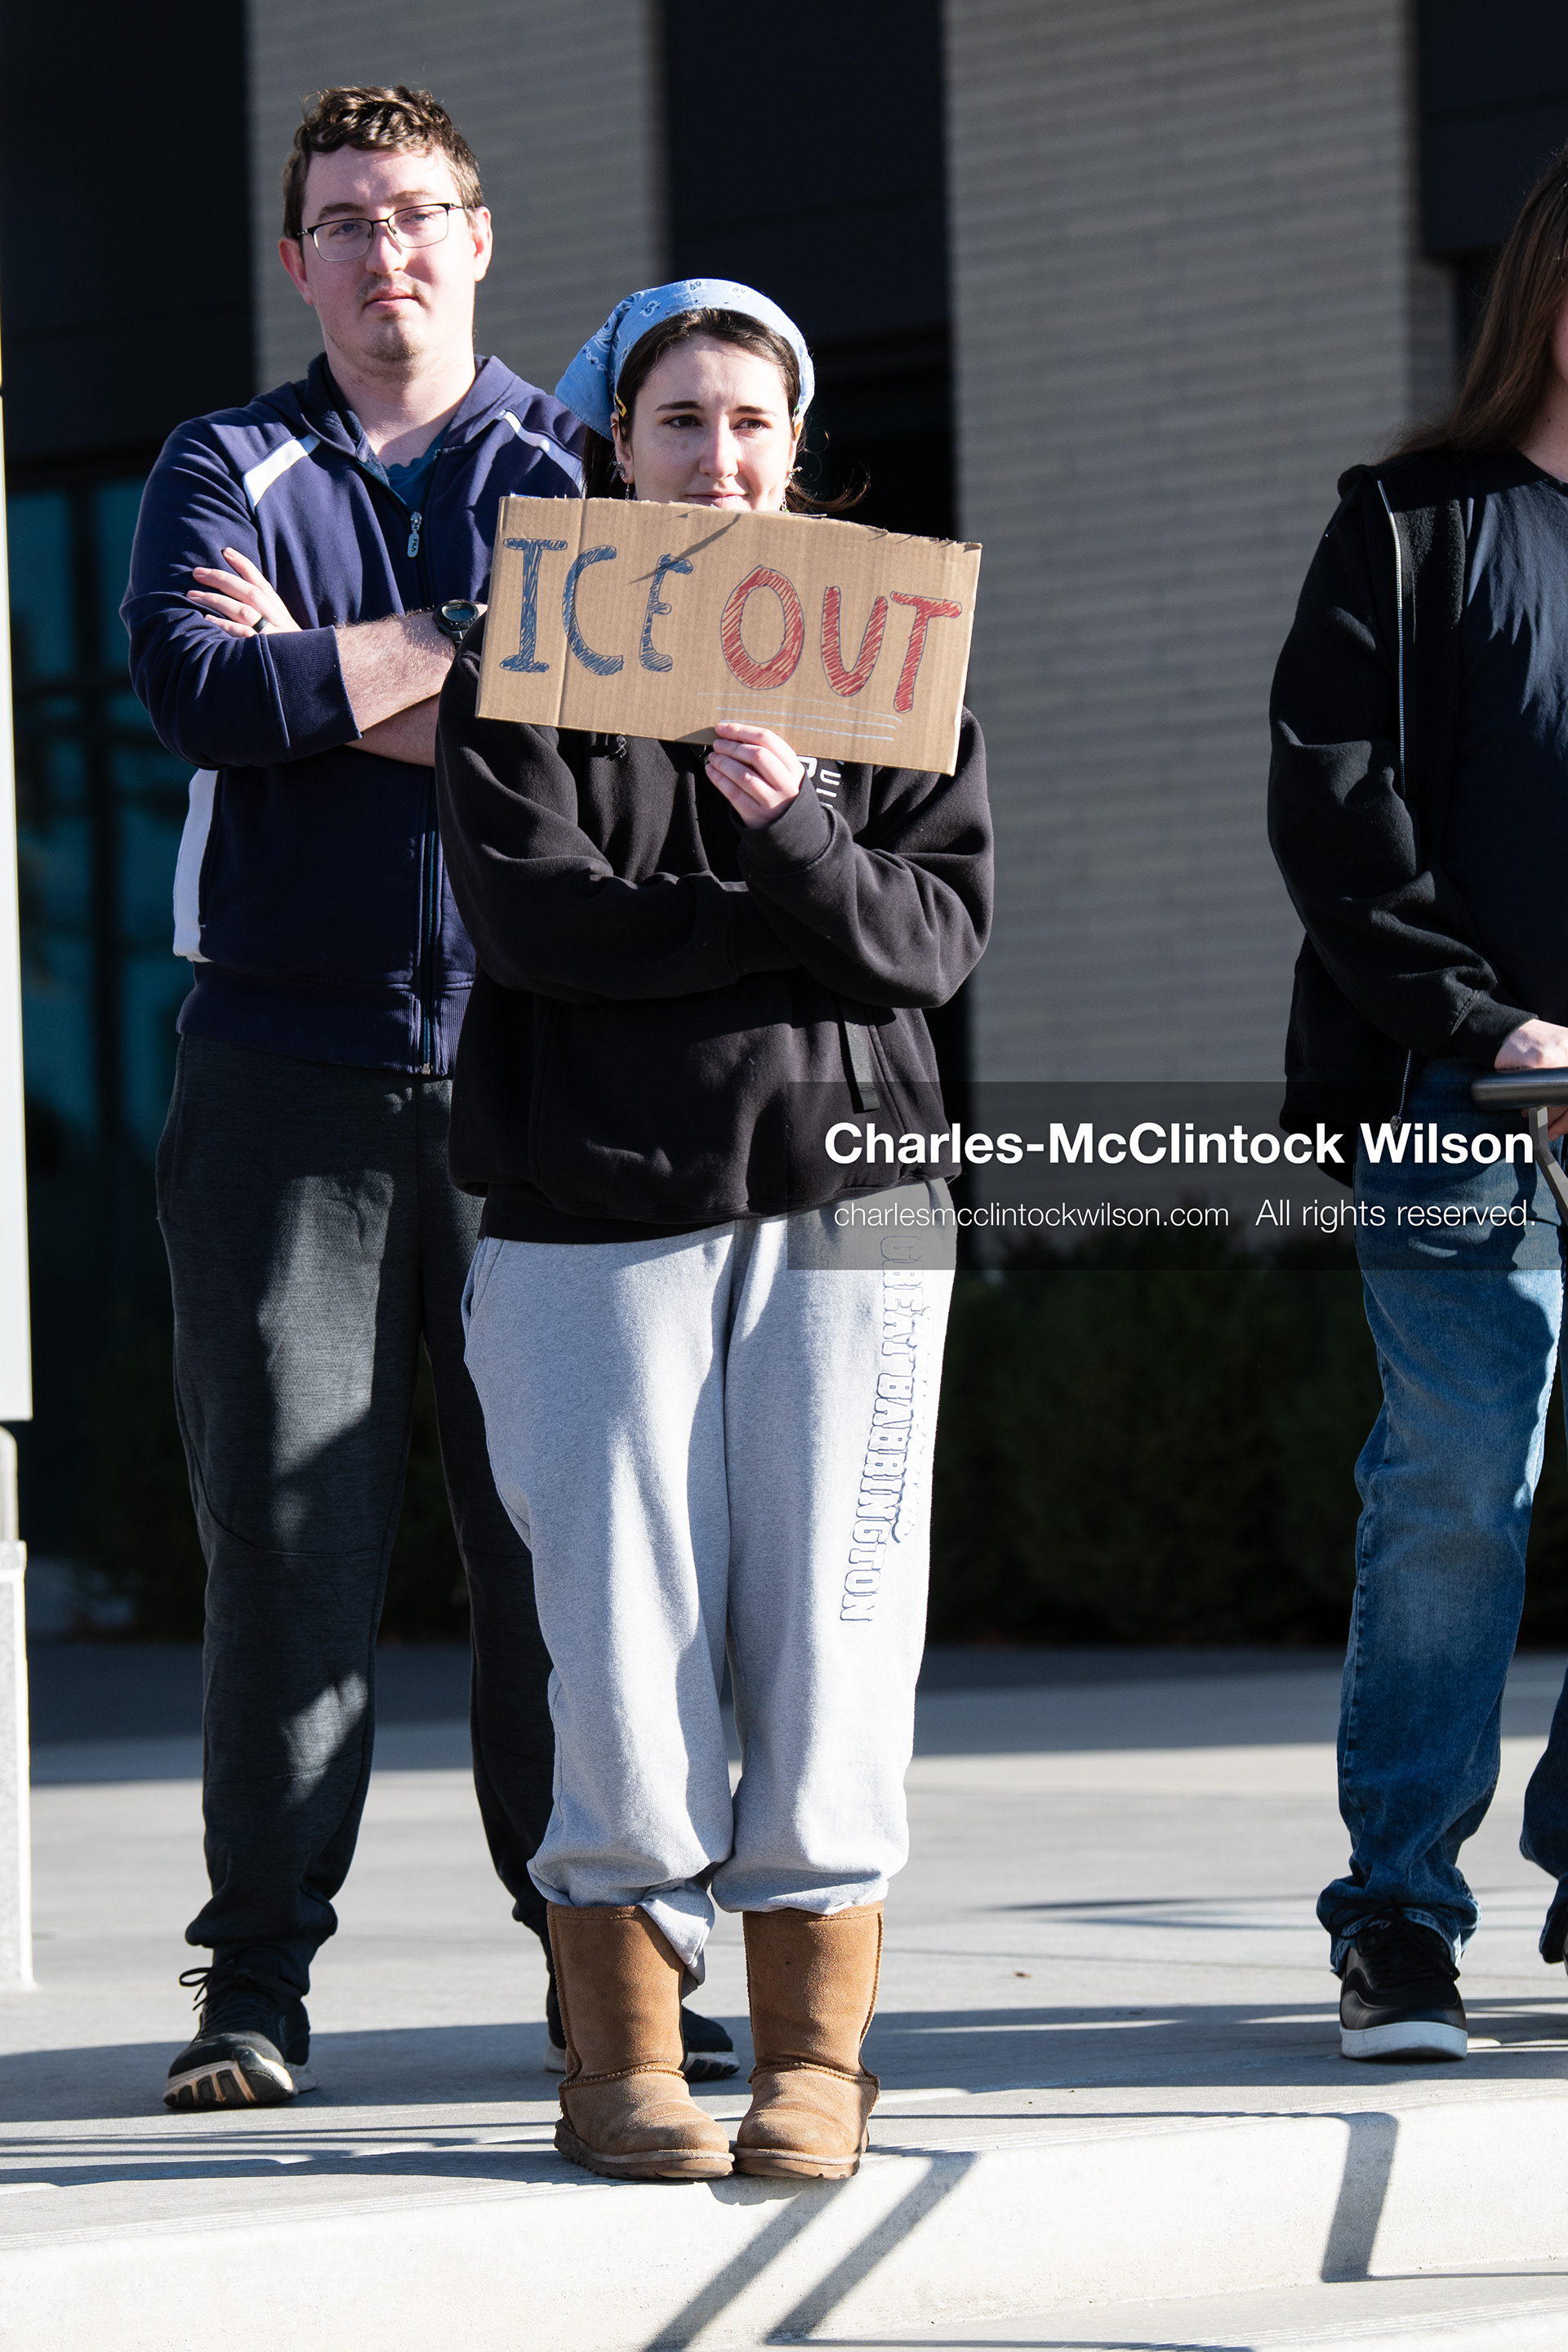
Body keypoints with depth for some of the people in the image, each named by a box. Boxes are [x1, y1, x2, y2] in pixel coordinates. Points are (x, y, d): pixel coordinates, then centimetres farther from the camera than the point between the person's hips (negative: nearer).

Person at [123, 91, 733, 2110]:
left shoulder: (579, 467, 12)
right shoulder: (227, 472, 12)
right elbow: (189, 683, -8)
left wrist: (326, 681, -7)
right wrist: (457, 647, -5)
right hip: (285, 1056, 0)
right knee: (285, 1523, -3)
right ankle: (259, 1980, 1)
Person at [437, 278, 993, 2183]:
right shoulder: (525, 658, 6)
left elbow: (940, 936, 1)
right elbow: (529, 911, -8)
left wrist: (799, 836, -17)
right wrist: (785, 920, -10)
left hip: (843, 1190, 2)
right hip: (592, 1200, -1)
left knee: (826, 1628, -2)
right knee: (622, 1636, -4)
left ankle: (814, 2054, 6)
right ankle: (621, 2060, 6)